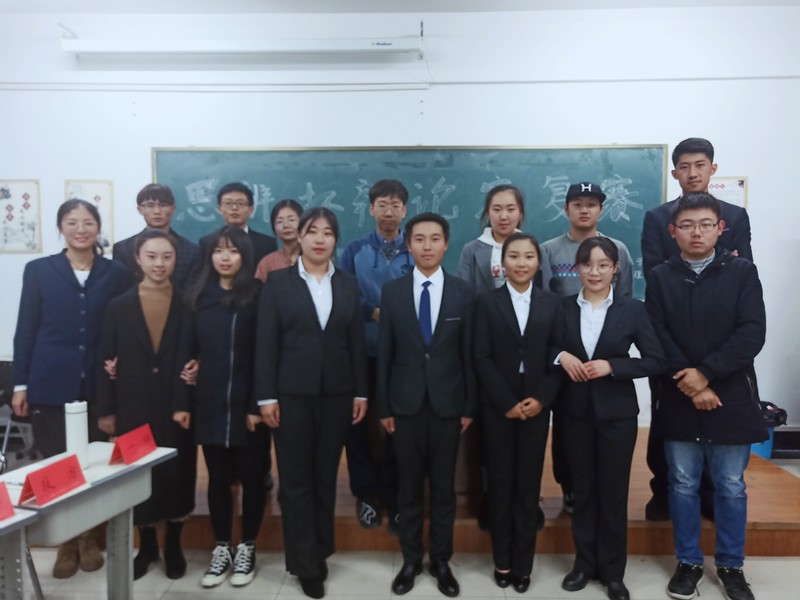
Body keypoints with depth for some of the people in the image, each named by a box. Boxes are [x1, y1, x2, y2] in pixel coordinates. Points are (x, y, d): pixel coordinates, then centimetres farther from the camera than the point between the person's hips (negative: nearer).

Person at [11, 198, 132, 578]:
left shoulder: (117, 274, 2)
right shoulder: (39, 270, 3)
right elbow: (26, 329, 2)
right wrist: (20, 384, -1)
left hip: (97, 386, 0)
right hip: (50, 384, 0)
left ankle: (88, 538, 25)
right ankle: (66, 543, 23)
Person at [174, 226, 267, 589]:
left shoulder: (258, 296, -5)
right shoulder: (198, 297, 6)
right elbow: (186, 353, 5)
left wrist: (259, 404, -13)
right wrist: (182, 402, 1)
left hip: (248, 404, -2)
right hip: (209, 405, 3)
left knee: (251, 477, 8)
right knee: (218, 478, 11)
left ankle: (246, 549, 24)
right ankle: (221, 550, 25)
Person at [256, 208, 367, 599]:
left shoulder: (348, 284, 7)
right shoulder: (278, 282, 0)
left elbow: (356, 342, 6)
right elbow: (266, 343, -4)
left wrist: (361, 392, 3)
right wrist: (266, 396, -8)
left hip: (336, 394, 2)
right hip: (292, 394, -2)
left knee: (326, 477, 11)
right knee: (296, 480, 4)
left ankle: (320, 552, 28)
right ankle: (305, 564, 17)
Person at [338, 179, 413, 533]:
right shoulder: (354, 250, 6)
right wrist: (374, 312, -14)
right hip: (362, 351, 1)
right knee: (360, 423, 8)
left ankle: (394, 498, 22)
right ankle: (366, 495, 25)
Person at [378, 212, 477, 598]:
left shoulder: (463, 292, 0)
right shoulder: (392, 291, 1)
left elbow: (469, 352, 0)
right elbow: (384, 353, 1)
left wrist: (470, 406, -1)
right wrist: (383, 406, -1)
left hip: (447, 403, 0)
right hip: (406, 403, 0)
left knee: (444, 486, 10)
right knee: (409, 486, 10)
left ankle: (441, 560, 26)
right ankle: (410, 560, 26)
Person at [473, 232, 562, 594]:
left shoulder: (552, 304, 6)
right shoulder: (487, 302, 1)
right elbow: (482, 358, -5)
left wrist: (541, 399, -11)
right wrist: (507, 402, -11)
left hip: (536, 405, 1)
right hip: (498, 406, -1)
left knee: (529, 483, 6)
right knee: (500, 482, 6)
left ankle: (523, 563, 18)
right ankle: (502, 561, 20)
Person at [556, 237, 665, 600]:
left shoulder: (632, 309, -3)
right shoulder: (562, 308, 1)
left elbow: (656, 361, -5)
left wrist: (611, 366, -17)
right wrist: (561, 356, -14)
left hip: (617, 413, -1)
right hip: (576, 412, 2)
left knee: (614, 492, 8)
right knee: (582, 490, 12)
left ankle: (612, 570, 23)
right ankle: (584, 562, 27)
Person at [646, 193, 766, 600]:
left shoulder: (742, 272, 1)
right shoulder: (660, 277, 2)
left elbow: (752, 332, -10)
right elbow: (657, 338, -5)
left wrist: (706, 372, -18)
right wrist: (692, 385, -13)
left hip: (731, 397, 0)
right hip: (679, 399, 1)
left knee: (731, 487, 11)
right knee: (683, 485, 10)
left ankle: (730, 566, 28)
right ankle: (688, 562, 26)